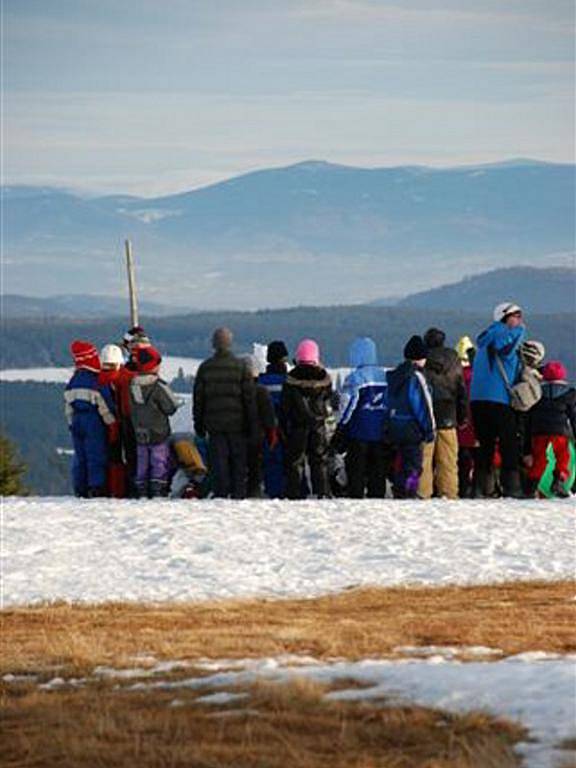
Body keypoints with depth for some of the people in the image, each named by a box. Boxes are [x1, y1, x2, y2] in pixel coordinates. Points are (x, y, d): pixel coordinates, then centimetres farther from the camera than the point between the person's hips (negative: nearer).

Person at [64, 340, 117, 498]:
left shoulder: (72, 381, 7)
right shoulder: (96, 380, -14)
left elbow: (68, 405, 12)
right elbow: (104, 405, -14)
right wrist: (113, 423, -5)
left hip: (76, 421, 6)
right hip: (94, 422, -6)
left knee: (80, 456, 10)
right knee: (96, 455, -2)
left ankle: (80, 488, 10)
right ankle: (96, 487, -5)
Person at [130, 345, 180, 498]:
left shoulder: (132, 385, 0)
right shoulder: (158, 386, -18)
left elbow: (130, 408, 8)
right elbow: (171, 407, -11)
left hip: (140, 434, 5)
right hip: (158, 433, -5)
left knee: (142, 463, 11)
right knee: (160, 462, 2)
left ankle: (141, 491, 11)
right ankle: (158, 491, -2)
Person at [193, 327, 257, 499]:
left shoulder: (205, 368, 0)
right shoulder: (240, 366, -3)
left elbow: (198, 399, 4)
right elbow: (250, 397, -3)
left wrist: (199, 425, 12)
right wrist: (252, 425, 3)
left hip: (214, 425, 1)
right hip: (237, 424, -1)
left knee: (218, 461, 2)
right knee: (238, 462, 6)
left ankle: (221, 494, -2)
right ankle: (238, 494, 3)